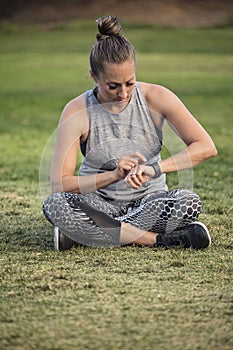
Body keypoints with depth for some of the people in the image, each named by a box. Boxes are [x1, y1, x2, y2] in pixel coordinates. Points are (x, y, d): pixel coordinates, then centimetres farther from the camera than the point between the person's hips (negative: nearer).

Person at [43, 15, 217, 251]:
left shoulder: (156, 98, -9)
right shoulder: (77, 112, -12)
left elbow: (206, 147, -16)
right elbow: (59, 184, -18)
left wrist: (154, 169, -30)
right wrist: (113, 175, -32)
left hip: (148, 201, 1)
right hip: (98, 203, -1)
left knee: (189, 202, -32)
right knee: (54, 205, -33)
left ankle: (84, 234, -22)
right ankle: (160, 240, -28)